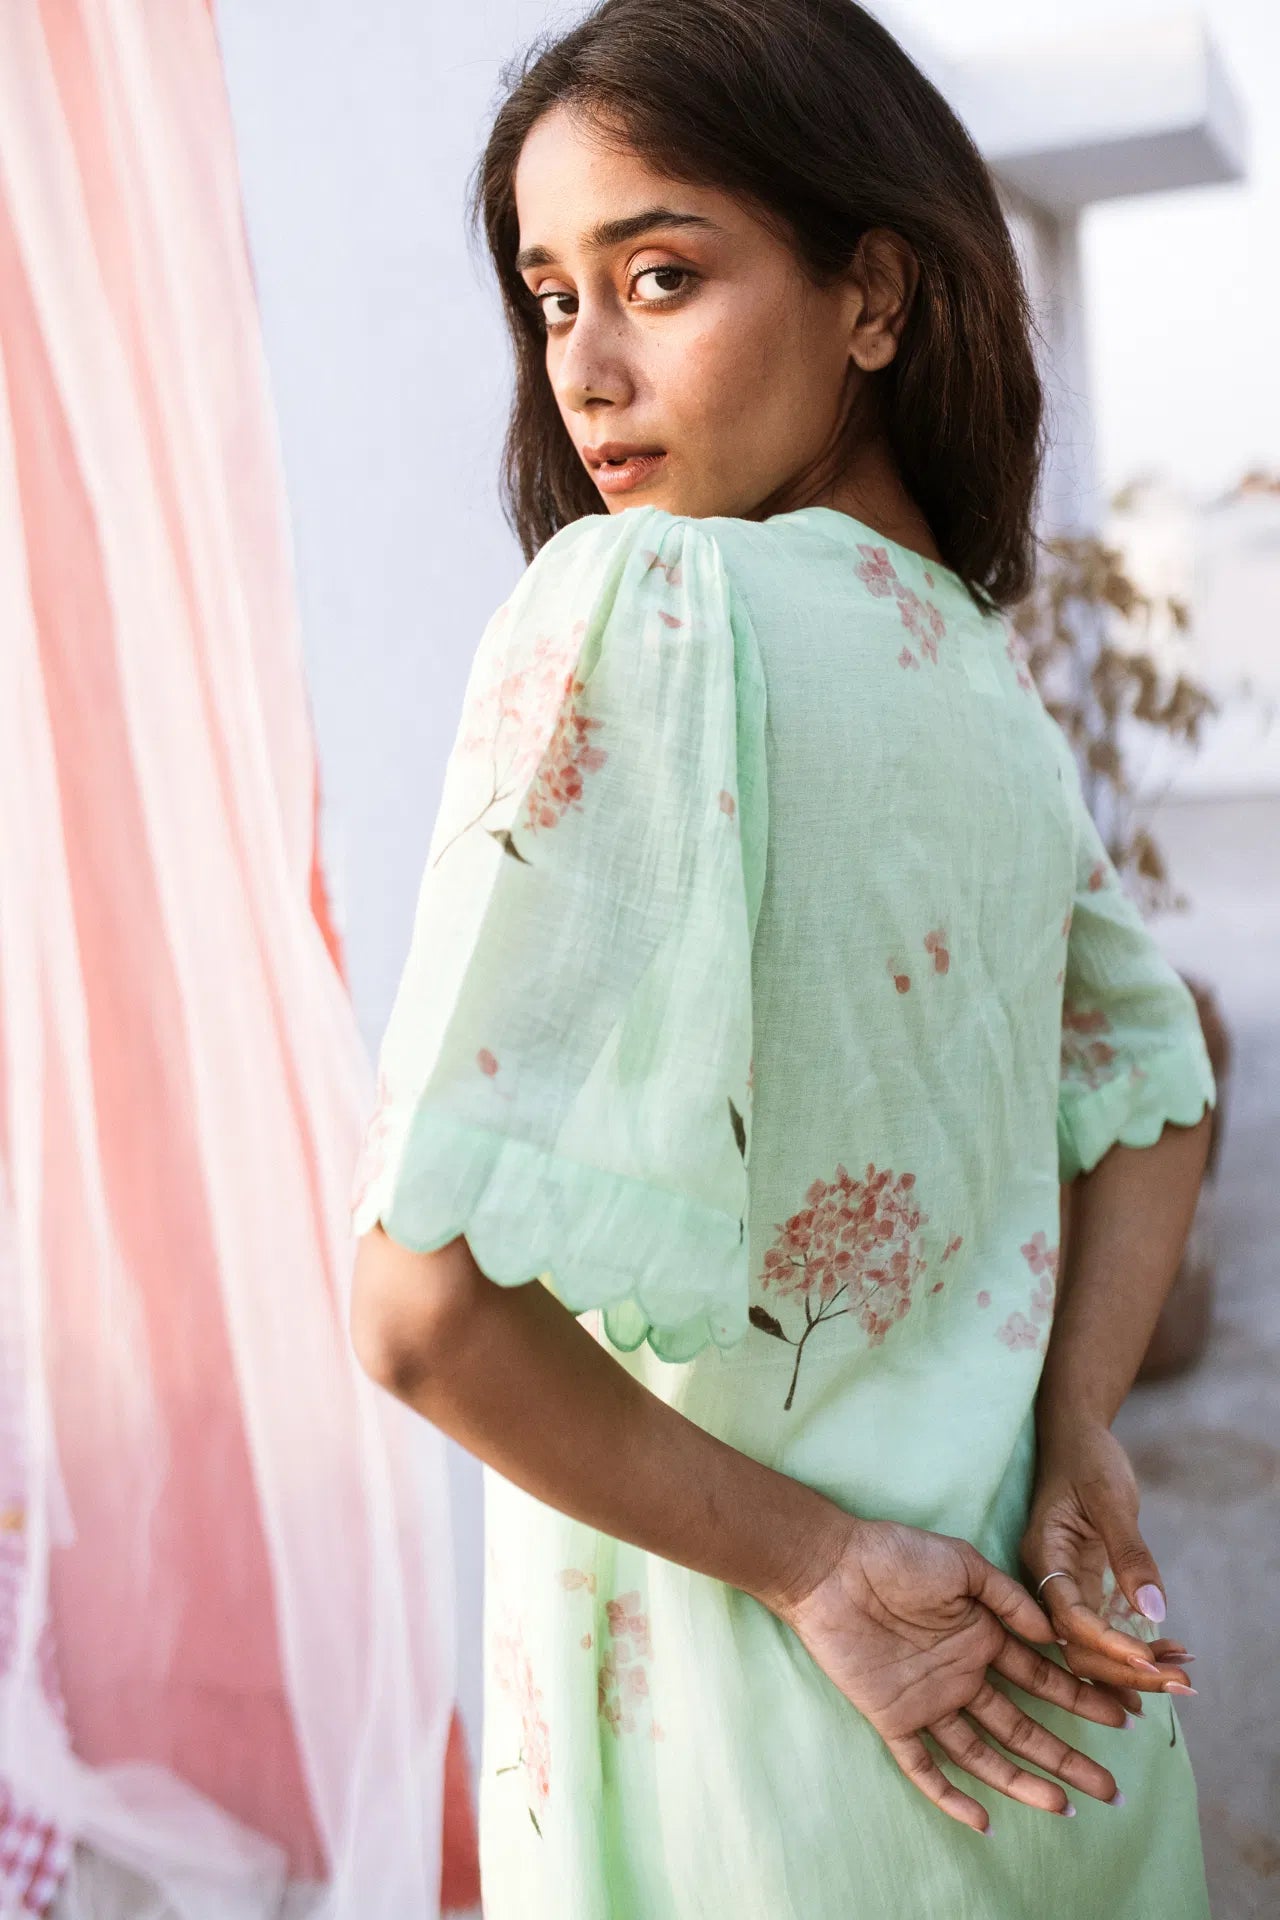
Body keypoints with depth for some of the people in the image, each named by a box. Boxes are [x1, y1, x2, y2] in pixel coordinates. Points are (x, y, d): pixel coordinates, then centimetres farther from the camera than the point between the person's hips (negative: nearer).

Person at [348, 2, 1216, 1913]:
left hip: (745, 1688, -6)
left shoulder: (633, 602, -21)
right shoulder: (991, 673, 1)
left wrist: (805, 1559, -16)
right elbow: (1155, 1091, 11)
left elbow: (427, 1297, -27)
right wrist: (1075, 1443, 0)